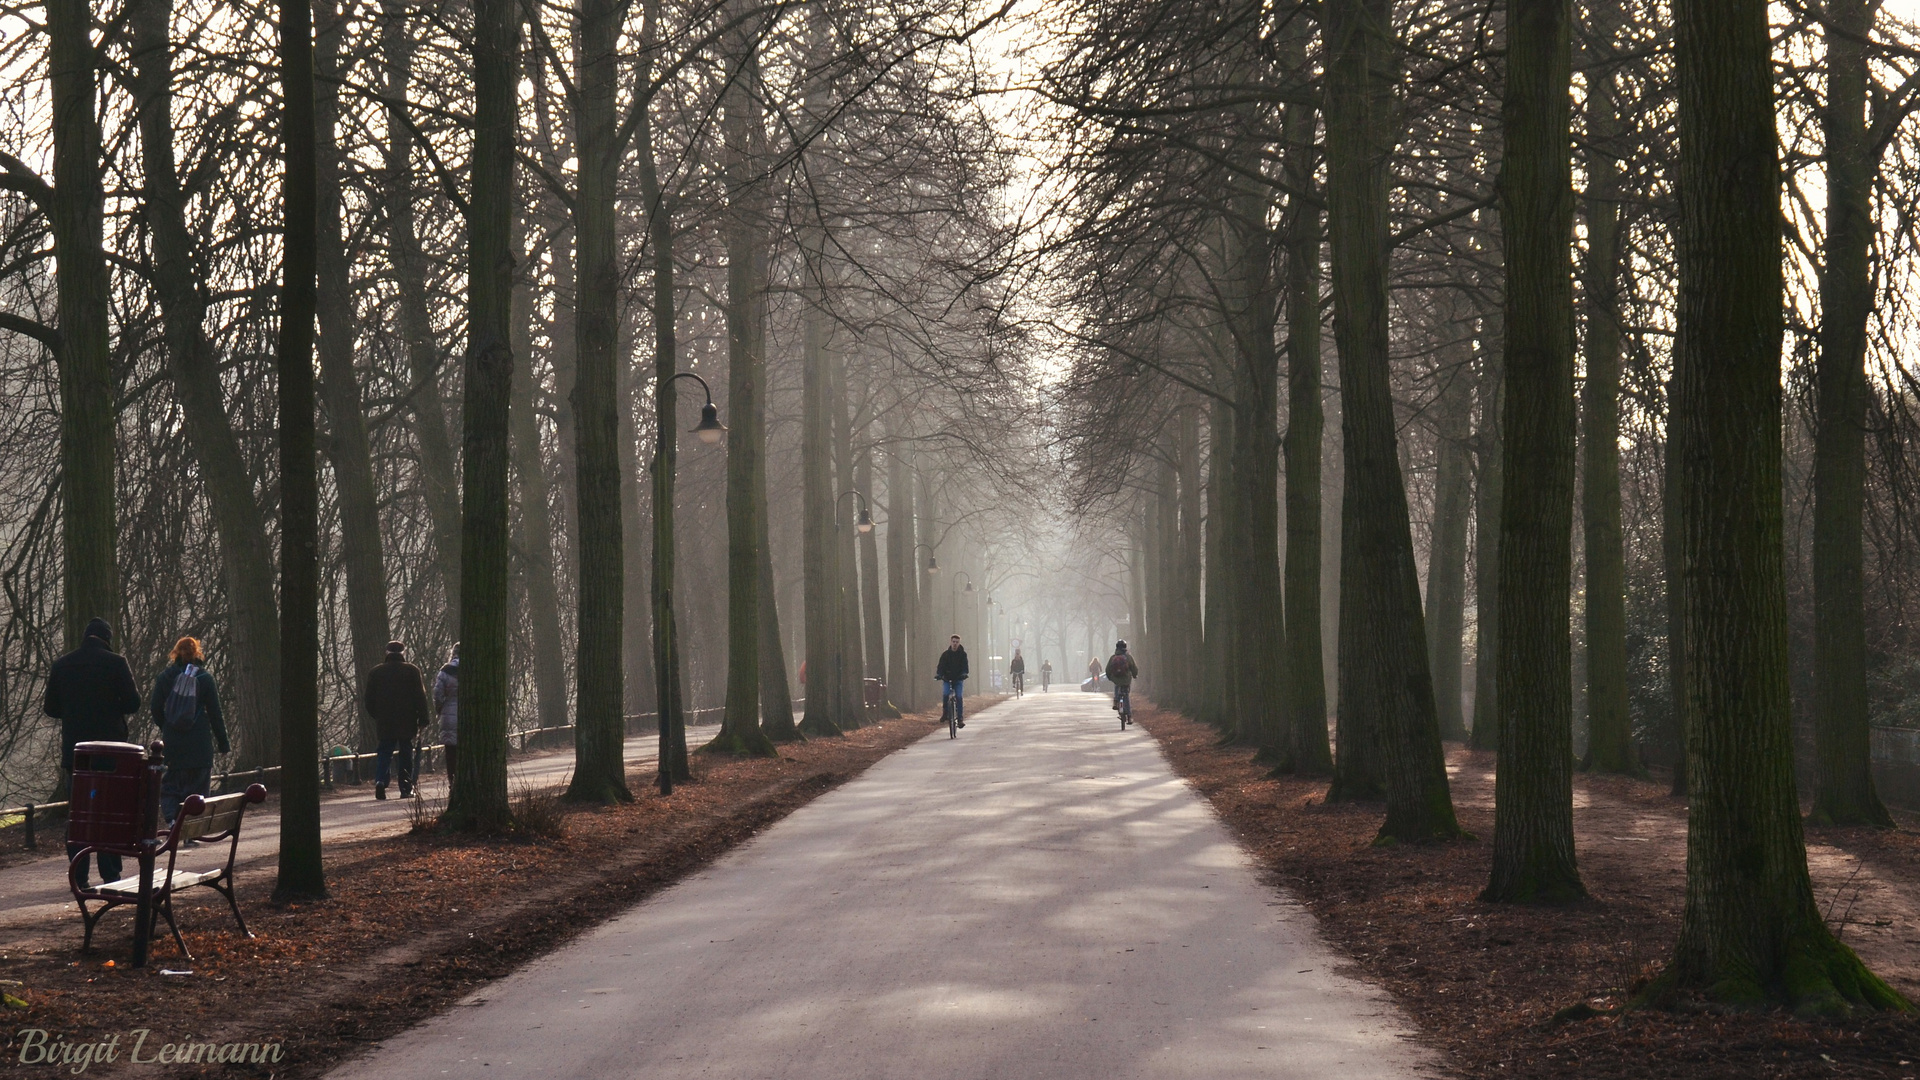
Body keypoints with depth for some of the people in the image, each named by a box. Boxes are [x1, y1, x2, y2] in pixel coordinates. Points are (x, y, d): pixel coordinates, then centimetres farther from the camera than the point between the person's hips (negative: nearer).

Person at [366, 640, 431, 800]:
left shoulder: (375, 673, 4)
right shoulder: (412, 671, -2)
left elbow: (369, 700, 8)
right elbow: (420, 697, -3)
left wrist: (375, 716, 20)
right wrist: (423, 720, 1)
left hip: (384, 723, 1)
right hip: (407, 722, -1)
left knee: (384, 752, 7)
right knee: (406, 754, 6)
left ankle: (380, 781, -16)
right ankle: (406, 789, 4)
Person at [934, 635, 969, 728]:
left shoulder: (962, 654, 1)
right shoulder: (945, 654, 1)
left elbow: (964, 665, -9)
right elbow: (941, 665, -7)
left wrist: (964, 673, -30)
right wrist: (939, 674, -27)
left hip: (958, 679, 0)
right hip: (947, 679, 0)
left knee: (958, 697, -15)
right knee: (945, 694, -23)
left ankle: (960, 718, -10)